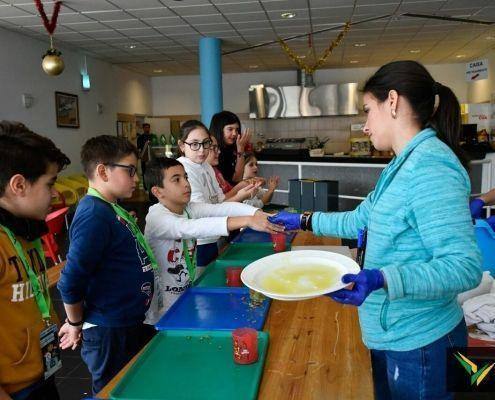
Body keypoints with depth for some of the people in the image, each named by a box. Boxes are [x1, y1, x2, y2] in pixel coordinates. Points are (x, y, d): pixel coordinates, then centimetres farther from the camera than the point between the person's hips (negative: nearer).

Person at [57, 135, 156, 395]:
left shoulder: (110, 208, 4)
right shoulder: (95, 215, -24)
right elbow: (70, 282, -25)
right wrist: (76, 325, -10)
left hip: (130, 324, 9)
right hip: (109, 333, -9)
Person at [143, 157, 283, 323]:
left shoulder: (188, 209, -1)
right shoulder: (156, 217, -20)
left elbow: (222, 208, -14)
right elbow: (191, 228, -36)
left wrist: (260, 214, -31)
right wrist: (247, 221, -44)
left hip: (191, 290, 6)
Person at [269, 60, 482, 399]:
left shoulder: (431, 167, -23)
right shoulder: (405, 164, 8)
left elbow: (466, 266, -28)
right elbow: (362, 219, 18)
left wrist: (382, 279, -38)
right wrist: (304, 221, 20)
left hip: (418, 343, -9)